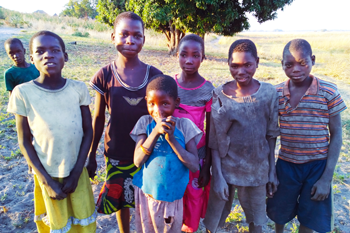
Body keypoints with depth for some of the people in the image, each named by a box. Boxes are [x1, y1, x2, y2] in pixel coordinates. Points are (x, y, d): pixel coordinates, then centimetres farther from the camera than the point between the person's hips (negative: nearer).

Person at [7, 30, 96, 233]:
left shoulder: (78, 88, -9)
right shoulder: (23, 93, -14)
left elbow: (88, 132, -5)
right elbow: (25, 142, -7)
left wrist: (76, 173, -8)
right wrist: (47, 180, -8)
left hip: (77, 171, 2)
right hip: (48, 174, -1)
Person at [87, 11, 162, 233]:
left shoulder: (154, 75, -7)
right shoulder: (104, 76, -7)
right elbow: (98, 119, 2)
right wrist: (91, 155, 6)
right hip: (117, 153, 0)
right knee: (121, 199, 18)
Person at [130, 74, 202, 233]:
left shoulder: (184, 125, -12)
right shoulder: (145, 122, -9)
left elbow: (194, 166, -15)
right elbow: (138, 161, -15)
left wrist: (171, 138, -25)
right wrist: (156, 131, -26)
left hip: (172, 196, -1)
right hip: (146, 193, 1)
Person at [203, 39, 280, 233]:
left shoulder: (269, 93, -7)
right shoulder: (219, 95, -11)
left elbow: (271, 135, 1)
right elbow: (214, 141, -8)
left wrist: (272, 171, 4)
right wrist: (217, 175, -9)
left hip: (257, 170, 2)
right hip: (225, 169, -1)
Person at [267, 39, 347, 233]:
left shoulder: (328, 92, -11)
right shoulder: (277, 93, -6)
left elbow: (336, 135, -6)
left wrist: (327, 178, -8)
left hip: (318, 166, -1)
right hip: (286, 164, 2)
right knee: (280, 212, 19)